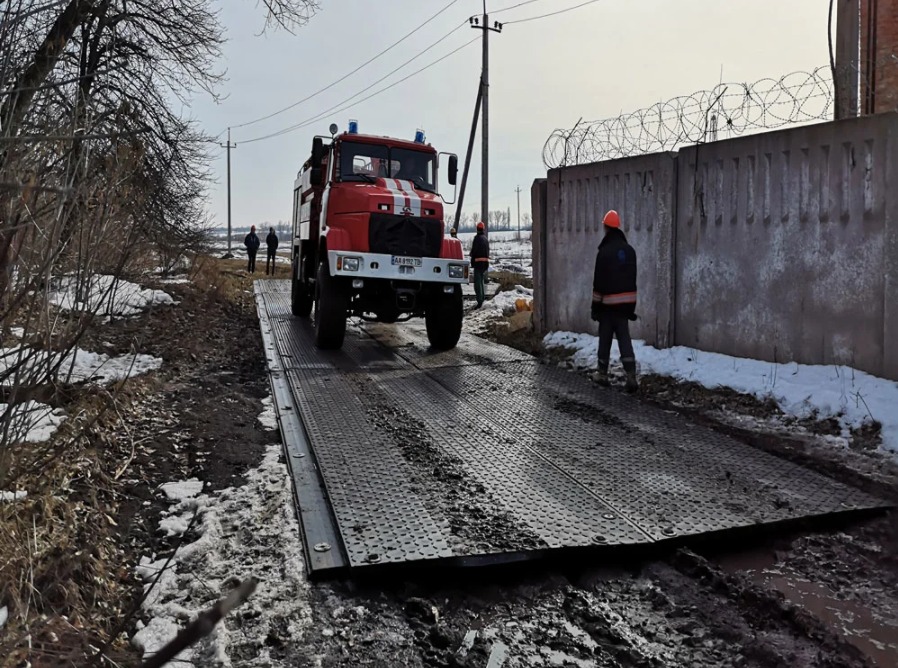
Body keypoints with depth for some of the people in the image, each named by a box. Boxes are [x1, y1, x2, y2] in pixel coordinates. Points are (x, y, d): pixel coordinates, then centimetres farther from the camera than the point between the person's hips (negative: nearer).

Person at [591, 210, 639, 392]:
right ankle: (631, 375, -7)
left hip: (609, 302, -4)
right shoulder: (629, 250, 7)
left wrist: (595, 306, -4)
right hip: (626, 301, 5)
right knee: (624, 337, 4)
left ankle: (602, 373, 17)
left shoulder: (604, 252, -12)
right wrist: (631, 306, 17)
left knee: (605, 337, 8)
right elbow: (633, 279, 11)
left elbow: (598, 281, -11)